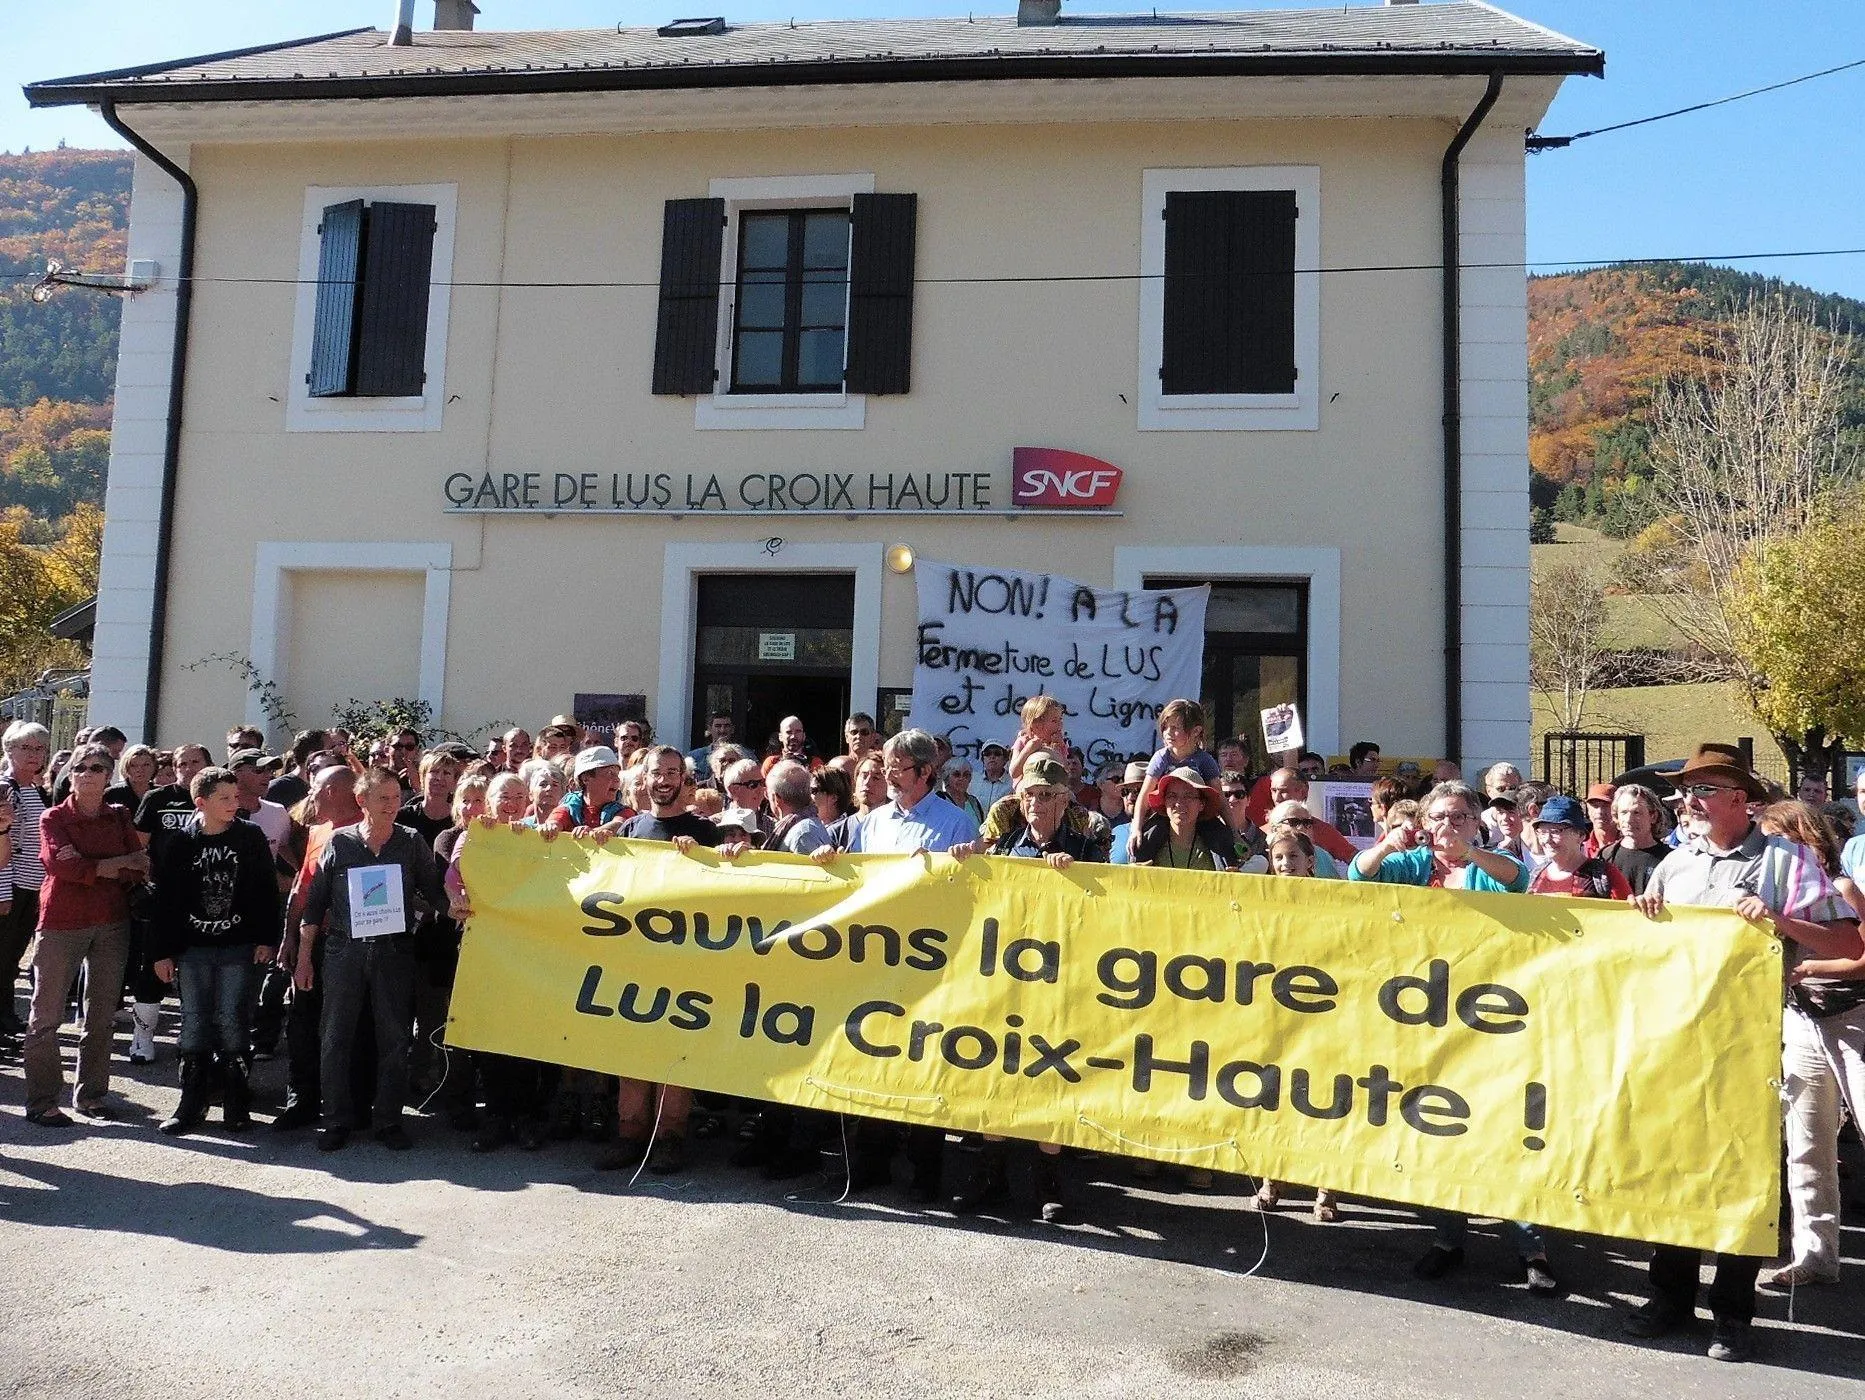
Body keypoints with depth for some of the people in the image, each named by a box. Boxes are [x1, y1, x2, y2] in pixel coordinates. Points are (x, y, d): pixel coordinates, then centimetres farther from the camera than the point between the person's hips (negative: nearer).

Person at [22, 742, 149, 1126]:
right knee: (46, 1015, -1)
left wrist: (90, 868, -15)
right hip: (62, 921, -3)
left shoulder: (120, 817, 9)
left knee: (102, 1014, 7)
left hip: (112, 923, 3)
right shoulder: (54, 817, 1)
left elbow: (140, 871, -2)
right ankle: (41, 1101, 6)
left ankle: (90, 1095, 16)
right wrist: (119, 864, -11)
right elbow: (63, 865, -15)